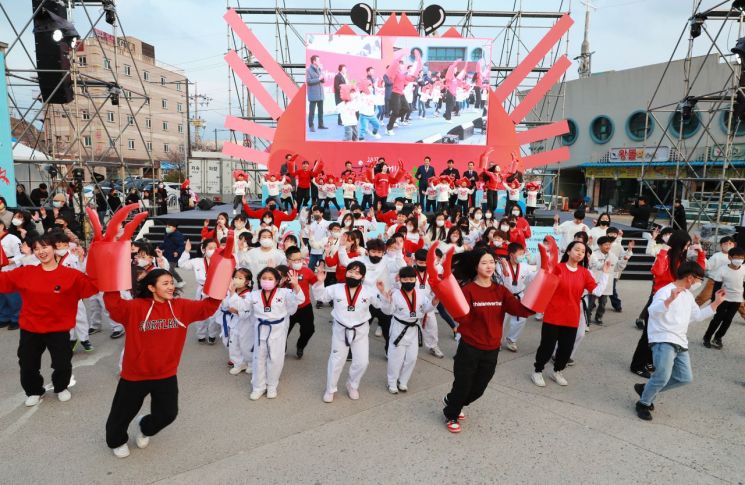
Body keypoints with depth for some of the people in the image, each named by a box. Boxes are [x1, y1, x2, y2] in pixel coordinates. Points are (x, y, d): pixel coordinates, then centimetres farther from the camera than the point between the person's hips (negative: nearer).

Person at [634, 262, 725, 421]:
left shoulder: (688, 295, 17)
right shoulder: (666, 291, -12)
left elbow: (698, 315, 29)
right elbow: (653, 311, -28)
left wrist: (717, 302, 24)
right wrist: (670, 299, -44)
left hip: (680, 343, 9)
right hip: (663, 341, -9)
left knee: (685, 378, 7)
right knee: (662, 377, -17)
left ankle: (646, 389, 21)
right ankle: (643, 403, 6)